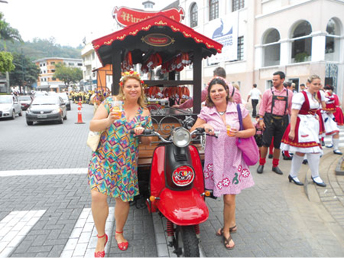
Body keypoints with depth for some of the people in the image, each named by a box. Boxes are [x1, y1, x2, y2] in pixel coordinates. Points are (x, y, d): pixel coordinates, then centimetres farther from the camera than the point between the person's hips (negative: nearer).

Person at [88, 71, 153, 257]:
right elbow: (92, 125, -8)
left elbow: (147, 140, 11)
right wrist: (109, 120, -27)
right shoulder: (111, 102, -2)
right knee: (98, 195, -14)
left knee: (123, 198, 9)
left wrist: (141, 134, -12)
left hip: (127, 162, 2)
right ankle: (101, 236, 12)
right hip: (103, 158, -2)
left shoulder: (144, 112, 6)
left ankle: (119, 232, 37)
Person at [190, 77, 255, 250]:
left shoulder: (239, 109, -1)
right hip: (215, 159, 1)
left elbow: (252, 130, 6)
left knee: (229, 197, 0)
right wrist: (202, 127, -21)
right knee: (228, 196, 11)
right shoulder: (206, 112, 1)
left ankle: (226, 231, 25)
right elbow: (192, 132, -1)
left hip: (233, 158, -1)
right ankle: (231, 223, 40)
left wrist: (238, 133, -14)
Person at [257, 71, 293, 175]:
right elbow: (263, 106, 1)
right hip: (269, 119, -2)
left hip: (282, 120, 2)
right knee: (266, 142, -2)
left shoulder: (289, 93, 7)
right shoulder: (268, 92, 1)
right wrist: (261, 119, -6)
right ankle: (261, 164, 11)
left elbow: (291, 108, 10)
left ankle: (275, 165, 21)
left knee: (278, 144, 9)